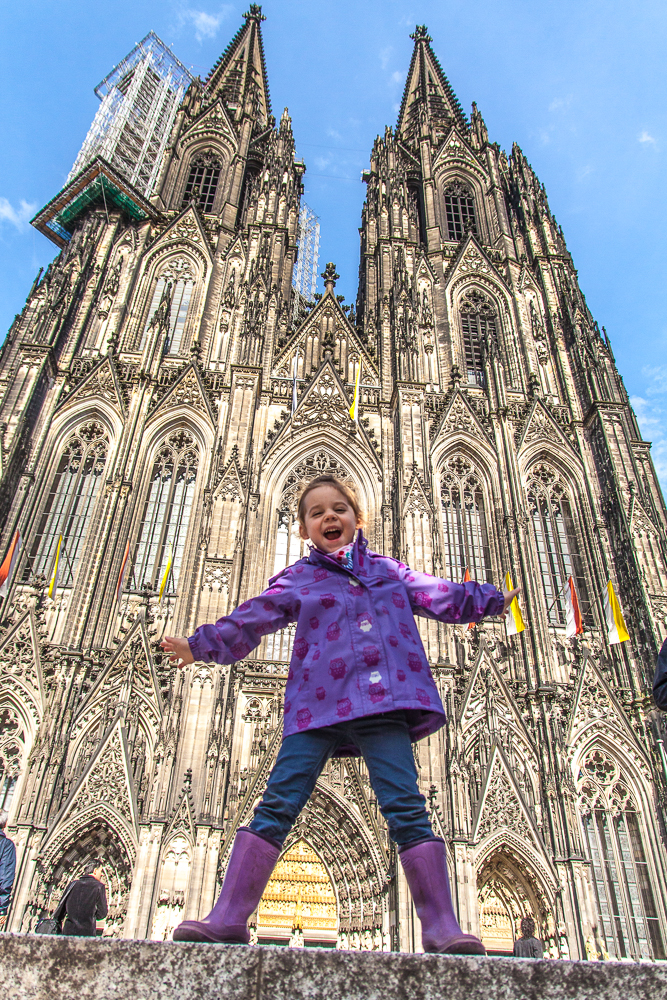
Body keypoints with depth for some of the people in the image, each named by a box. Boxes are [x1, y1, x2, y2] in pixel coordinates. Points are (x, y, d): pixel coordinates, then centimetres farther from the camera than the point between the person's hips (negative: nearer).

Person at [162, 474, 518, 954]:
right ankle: (228, 918, 2)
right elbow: (249, 621, 18)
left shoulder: (389, 570, 21)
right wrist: (199, 645, 17)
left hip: (382, 703, 1)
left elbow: (443, 596, 28)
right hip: (317, 704, 0)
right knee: (276, 807, -6)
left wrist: (493, 600, 28)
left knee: (407, 808, -5)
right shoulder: (296, 580, 16)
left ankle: (443, 928, 3)